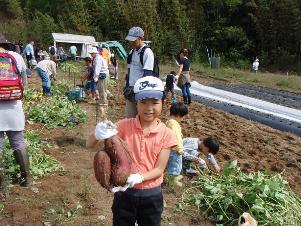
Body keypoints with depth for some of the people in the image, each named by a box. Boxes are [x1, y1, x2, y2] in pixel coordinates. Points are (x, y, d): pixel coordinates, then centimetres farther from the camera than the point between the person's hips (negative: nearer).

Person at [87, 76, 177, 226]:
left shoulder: (166, 134, -11)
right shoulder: (125, 126, -11)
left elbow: (159, 169, -10)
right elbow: (89, 144, -13)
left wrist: (139, 178, -29)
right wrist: (98, 134, -37)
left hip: (151, 196, 0)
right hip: (124, 193, 0)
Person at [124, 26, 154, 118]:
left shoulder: (147, 52, -11)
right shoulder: (132, 52, 13)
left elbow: (147, 75, -16)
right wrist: (127, 87, 10)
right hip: (131, 90, 8)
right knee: (129, 117, 11)